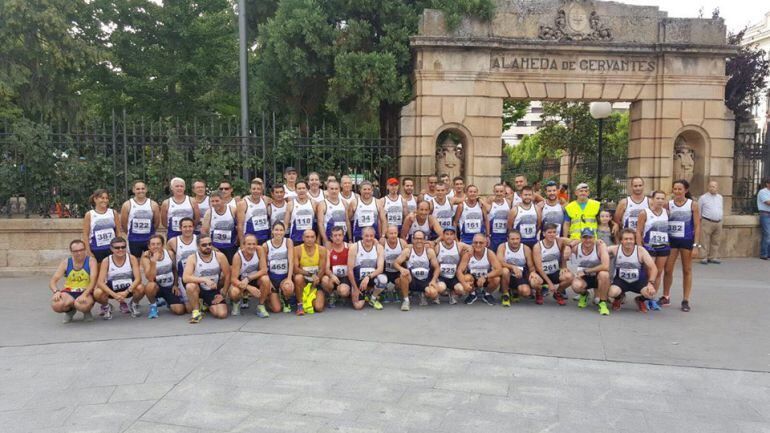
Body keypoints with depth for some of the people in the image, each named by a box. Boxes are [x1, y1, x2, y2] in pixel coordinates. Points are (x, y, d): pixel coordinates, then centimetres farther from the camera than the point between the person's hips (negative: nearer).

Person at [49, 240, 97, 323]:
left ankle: (87, 312, 4)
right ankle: (70, 310, 8)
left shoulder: (91, 261, -4)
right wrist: (56, 291, -25)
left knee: (82, 305, -37)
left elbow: (93, 281, -14)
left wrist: (84, 294, -32)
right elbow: (52, 281, -1)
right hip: (68, 293, 3)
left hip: (86, 293, -2)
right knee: (56, 305, -30)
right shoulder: (65, 262, 3)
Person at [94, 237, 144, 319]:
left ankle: (134, 304, 4)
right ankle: (106, 307, 6)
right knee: (97, 293, -30)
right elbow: (100, 282, -20)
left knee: (140, 288, -32)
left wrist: (126, 292, -33)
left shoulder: (132, 258, -13)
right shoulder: (106, 261, -13)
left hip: (128, 289, 0)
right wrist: (114, 294, -33)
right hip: (112, 290, 0)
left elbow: (138, 278, -20)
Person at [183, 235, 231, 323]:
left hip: (214, 291, 2)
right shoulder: (192, 258, -15)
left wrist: (223, 294, -3)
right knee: (190, 286, -36)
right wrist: (204, 279, -38)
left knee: (222, 314, -14)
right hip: (199, 289, -2)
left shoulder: (219, 256, -11)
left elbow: (227, 275, -3)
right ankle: (196, 311, -12)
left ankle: (207, 304, 21)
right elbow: (185, 277, -28)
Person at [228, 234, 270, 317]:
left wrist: (248, 278, -33)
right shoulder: (237, 256, -24)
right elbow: (233, 279, -26)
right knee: (234, 293, -33)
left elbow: (264, 270, -21)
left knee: (265, 279, -32)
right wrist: (249, 287, -41)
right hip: (241, 280, -1)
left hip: (255, 279, 2)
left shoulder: (259, 250, -19)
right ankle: (236, 303, 7)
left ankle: (261, 306, -10)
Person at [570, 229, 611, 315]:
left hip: (597, 276, -1)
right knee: (576, 286, -32)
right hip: (583, 277, 2)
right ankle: (584, 295, 8)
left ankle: (602, 303, -15)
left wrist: (586, 271, -24)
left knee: (604, 274, -36)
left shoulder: (600, 246, -20)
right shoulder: (576, 248, -11)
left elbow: (605, 266, -32)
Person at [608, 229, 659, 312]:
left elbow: (653, 268, -14)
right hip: (621, 280, 0)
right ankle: (619, 298, 11)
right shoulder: (615, 249, -13)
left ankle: (641, 300, 13)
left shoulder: (641, 251, -14)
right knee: (612, 293, -31)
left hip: (638, 281, 1)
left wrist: (650, 283, -28)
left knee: (650, 293, -28)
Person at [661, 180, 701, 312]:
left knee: (687, 270, 7)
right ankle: (666, 297, 20)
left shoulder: (693, 204, -3)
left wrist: (696, 245, -9)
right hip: (671, 239, 2)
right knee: (667, 270, 4)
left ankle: (685, 300, 15)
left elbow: (697, 226, -4)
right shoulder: (668, 204, 2)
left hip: (687, 240, -2)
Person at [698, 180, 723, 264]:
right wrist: (700, 219, 1)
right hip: (707, 222, -5)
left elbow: (722, 209, 24)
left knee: (716, 242, 6)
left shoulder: (720, 197, 15)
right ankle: (704, 258, -2)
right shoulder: (703, 198, 0)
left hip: (718, 223, 5)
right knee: (705, 241, -6)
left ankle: (714, 257, 13)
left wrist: (721, 218, 18)